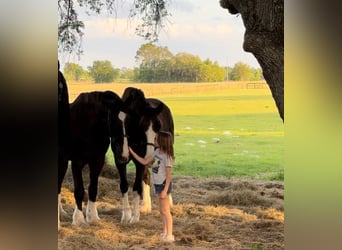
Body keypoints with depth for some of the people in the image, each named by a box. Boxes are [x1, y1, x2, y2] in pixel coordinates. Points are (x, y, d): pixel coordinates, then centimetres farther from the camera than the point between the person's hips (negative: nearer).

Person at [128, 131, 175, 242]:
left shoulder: (167, 157, -19)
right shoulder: (157, 152, 5)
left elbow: (168, 176, -19)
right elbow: (144, 161, 10)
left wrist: (165, 190, -22)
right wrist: (132, 152, 5)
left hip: (164, 185, -8)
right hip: (158, 184, 8)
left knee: (165, 211, -3)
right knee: (161, 211, 16)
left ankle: (170, 235, 4)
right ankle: (165, 232, 26)